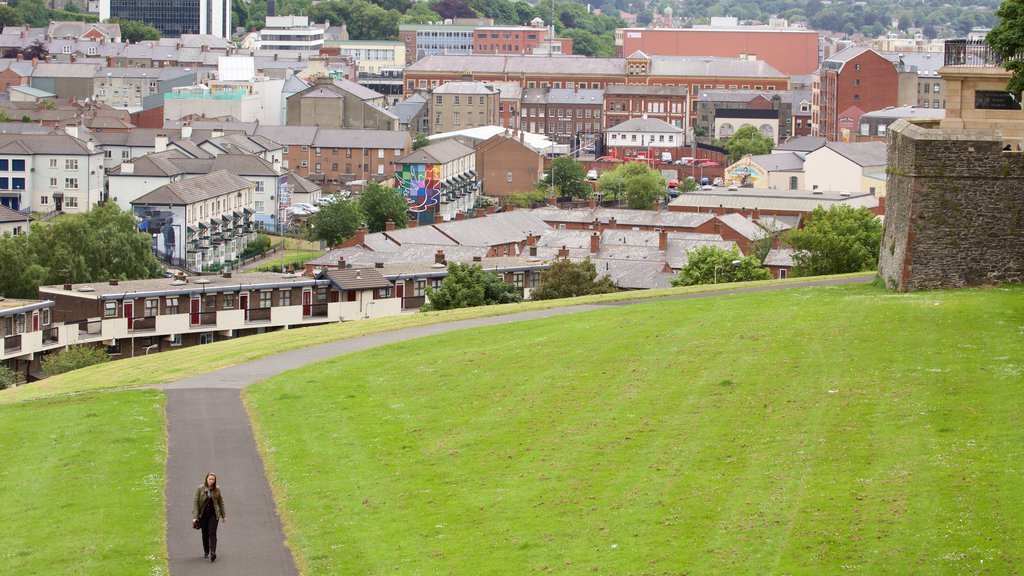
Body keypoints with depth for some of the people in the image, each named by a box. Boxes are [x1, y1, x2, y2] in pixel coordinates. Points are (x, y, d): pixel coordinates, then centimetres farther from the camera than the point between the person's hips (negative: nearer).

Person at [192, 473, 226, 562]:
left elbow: (221, 502, 9)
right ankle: (206, 552, 26)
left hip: (213, 514, 0)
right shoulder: (200, 489, -6)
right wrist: (195, 516, -14)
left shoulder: (216, 490, 0)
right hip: (203, 515, 0)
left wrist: (223, 515, 11)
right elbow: (195, 502, -7)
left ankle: (213, 552, -22)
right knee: (205, 534, 10)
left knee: (212, 533, -12)